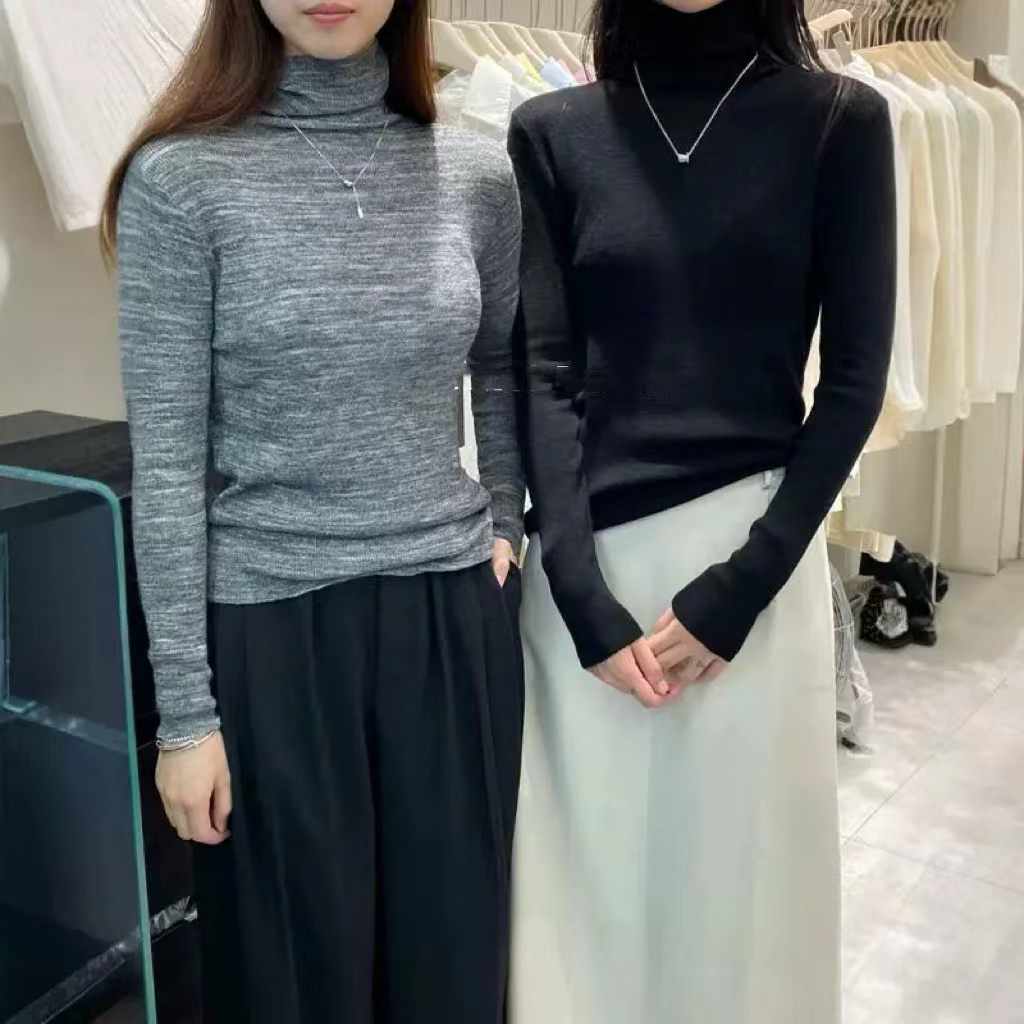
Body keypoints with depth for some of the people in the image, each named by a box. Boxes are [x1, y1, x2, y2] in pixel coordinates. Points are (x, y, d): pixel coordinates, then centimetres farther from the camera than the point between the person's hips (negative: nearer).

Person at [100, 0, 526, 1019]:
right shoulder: (180, 179, -7)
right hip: (273, 627, -2)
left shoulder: (477, 175, 2)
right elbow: (165, 464, -8)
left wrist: (505, 522, 11)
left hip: (453, 615, 3)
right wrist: (185, 705, -8)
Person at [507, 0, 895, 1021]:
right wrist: (584, 597, -10)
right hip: (585, 568, 1)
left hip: (747, 556, -1)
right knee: (587, 865, 11)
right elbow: (544, 371, -1)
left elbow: (854, 377, -3)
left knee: (737, 869, 10)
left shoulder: (838, 121, 1)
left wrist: (738, 588, -9)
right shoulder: (552, 132, 3)